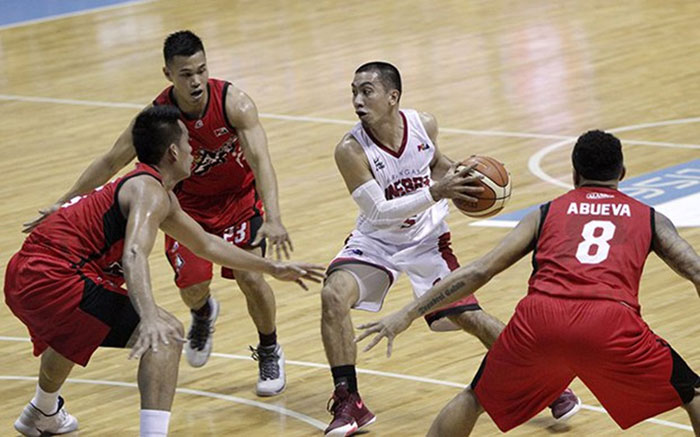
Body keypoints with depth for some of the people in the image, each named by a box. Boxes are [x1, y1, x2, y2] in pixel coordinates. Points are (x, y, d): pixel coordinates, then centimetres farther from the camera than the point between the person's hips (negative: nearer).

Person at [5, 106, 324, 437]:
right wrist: (150, 318, -43)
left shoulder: (164, 198, 23)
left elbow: (206, 244, 36)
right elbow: (134, 257, -29)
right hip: (54, 279, -11)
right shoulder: (149, 191, -10)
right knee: (166, 334, -15)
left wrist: (272, 268, 41)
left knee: (68, 331, 43)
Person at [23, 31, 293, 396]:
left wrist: (273, 219, -51)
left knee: (251, 278, -15)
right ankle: (203, 314, 30)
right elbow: (111, 163, -9)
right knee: (192, 286, -11)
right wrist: (63, 204, -7)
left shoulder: (233, 102, -29)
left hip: (240, 197, -1)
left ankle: (269, 353, 15)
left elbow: (260, 160, -36)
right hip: (189, 204, 1)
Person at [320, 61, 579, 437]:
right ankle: (348, 404, -15)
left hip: (426, 241, 1)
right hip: (375, 240, -1)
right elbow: (378, 212, -27)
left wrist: (456, 174, -10)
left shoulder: (424, 125, -13)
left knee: (468, 316, -4)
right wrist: (435, 193, -36)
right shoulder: (351, 150, -24)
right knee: (334, 295, -26)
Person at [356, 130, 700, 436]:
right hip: (611, 323, -1)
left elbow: (479, 271, 18)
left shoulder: (546, 214, 26)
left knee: (475, 399, 26)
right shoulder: (650, 219, 26)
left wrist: (408, 314, 19)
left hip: (540, 317, 1)